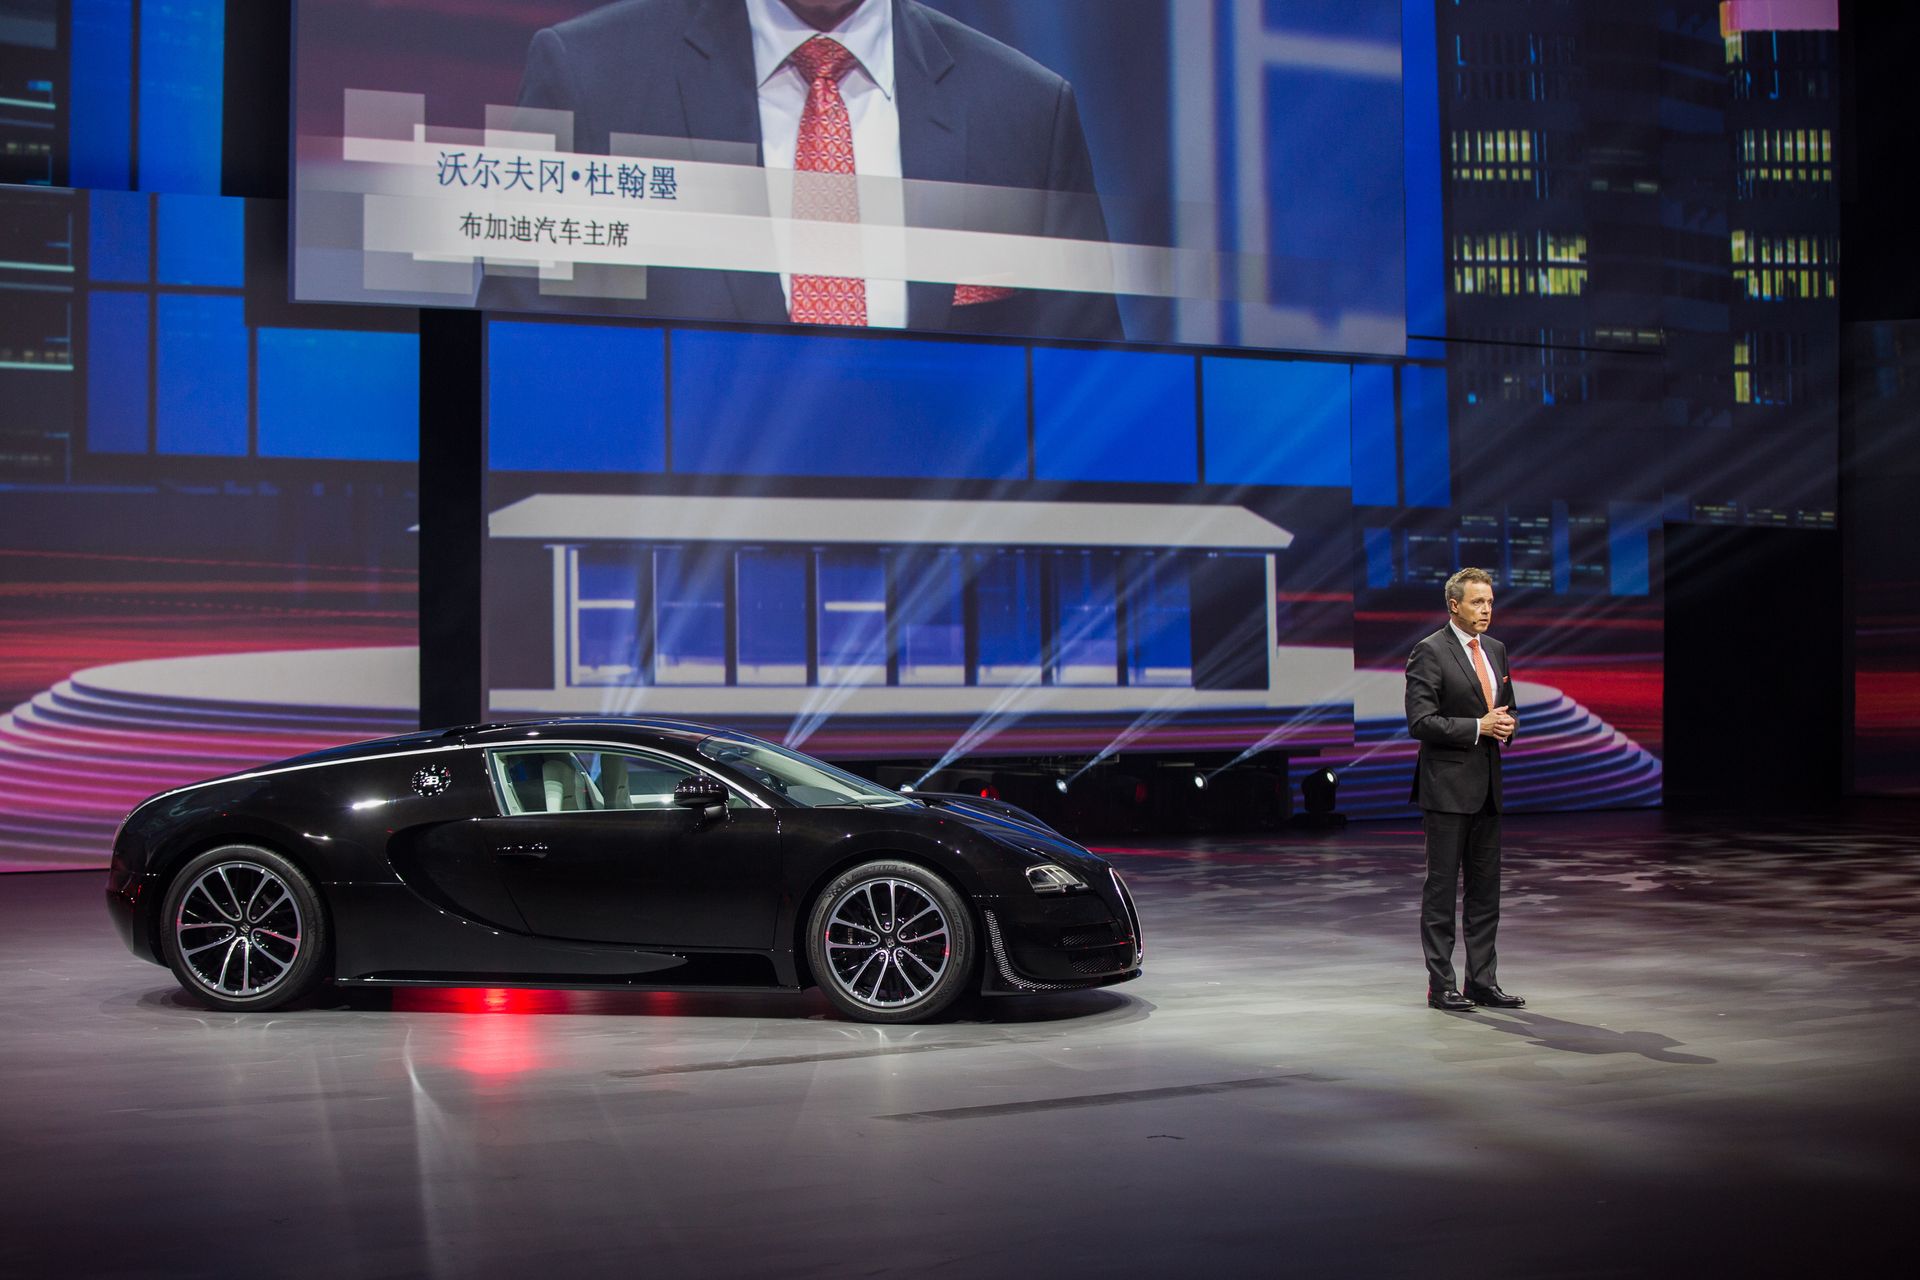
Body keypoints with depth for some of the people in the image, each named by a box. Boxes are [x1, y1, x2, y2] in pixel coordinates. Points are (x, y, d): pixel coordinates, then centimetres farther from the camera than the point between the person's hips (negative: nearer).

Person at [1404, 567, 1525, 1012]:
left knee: (1486, 888, 10)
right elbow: (1421, 721, -15)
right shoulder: (1429, 652, -9)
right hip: (1447, 787, -7)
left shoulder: (1496, 650, 14)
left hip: (1487, 787, 7)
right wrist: (1478, 728, -18)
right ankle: (1440, 985, 5)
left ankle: (1482, 980, 18)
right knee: (1441, 887, -1)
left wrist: (1507, 725, 0)